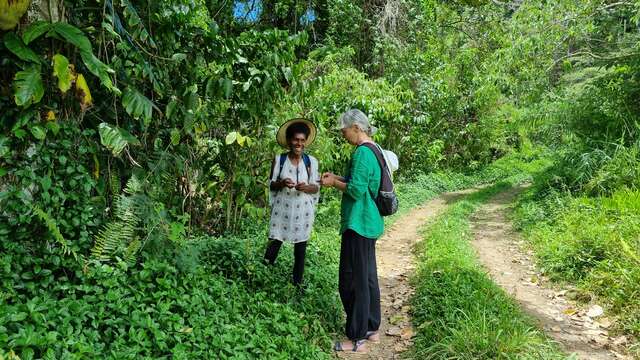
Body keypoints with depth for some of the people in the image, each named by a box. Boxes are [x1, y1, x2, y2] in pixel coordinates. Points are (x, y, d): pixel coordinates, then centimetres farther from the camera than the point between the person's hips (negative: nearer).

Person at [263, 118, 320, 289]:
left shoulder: (311, 161, 0)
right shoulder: (279, 159, -1)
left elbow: (316, 187, 2)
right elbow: (271, 185, 2)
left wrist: (306, 187, -20)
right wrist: (282, 183, -19)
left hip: (302, 210, 1)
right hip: (282, 209, -1)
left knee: (300, 246, 8)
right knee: (275, 242, -1)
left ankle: (298, 281, 23)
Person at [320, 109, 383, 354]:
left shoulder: (361, 152, -18)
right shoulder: (374, 150, 13)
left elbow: (356, 190, -22)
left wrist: (334, 183, -7)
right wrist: (338, 178, 12)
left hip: (358, 224, -10)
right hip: (370, 223, 10)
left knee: (352, 281, -1)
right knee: (368, 277, 17)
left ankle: (357, 339, 9)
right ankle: (372, 329, 30)